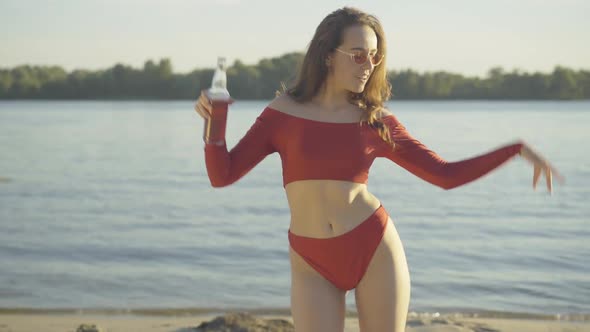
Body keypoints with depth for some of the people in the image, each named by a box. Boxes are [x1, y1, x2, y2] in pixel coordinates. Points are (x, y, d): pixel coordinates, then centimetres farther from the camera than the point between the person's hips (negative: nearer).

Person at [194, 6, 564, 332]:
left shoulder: (377, 120, 1)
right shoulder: (283, 113, 0)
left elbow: (446, 174, 5)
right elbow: (222, 175, -2)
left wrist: (517, 149, -1)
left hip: (375, 250, 0)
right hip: (313, 266, 0)